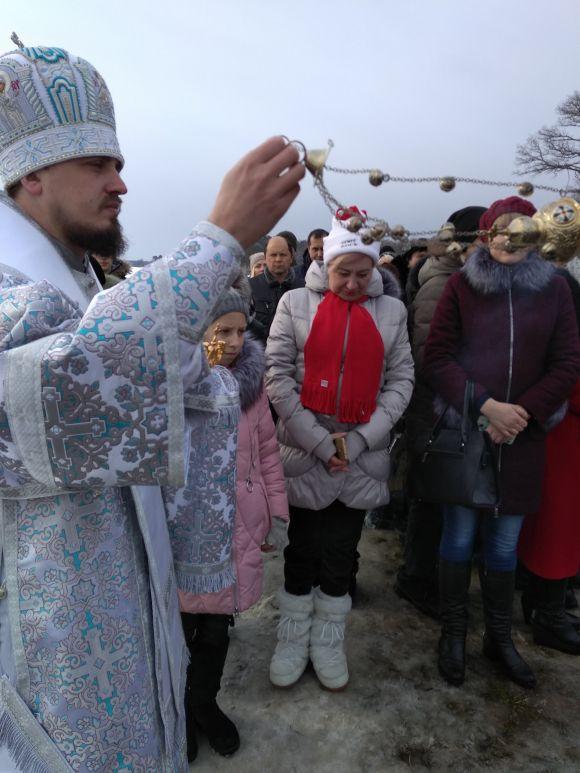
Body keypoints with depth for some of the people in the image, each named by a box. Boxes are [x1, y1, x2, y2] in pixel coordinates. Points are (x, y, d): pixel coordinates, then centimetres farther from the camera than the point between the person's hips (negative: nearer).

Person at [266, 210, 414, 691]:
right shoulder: (296, 303, -1)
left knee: (341, 550, 13)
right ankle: (294, 638, 32)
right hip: (305, 451, -1)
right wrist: (319, 441, -11)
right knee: (303, 547, 11)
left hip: (362, 457, 2)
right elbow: (278, 376, -6)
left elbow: (401, 379, 3)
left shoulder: (391, 310, 5)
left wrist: (360, 439, -7)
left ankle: (328, 642, 34)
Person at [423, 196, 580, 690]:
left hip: (521, 437, 2)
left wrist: (522, 414, -10)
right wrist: (485, 406, -15)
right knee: (460, 537, 7)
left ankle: (500, 637, 32)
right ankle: (453, 634, 27)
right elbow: (437, 358, -5)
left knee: (505, 544, 12)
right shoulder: (461, 285, 0)